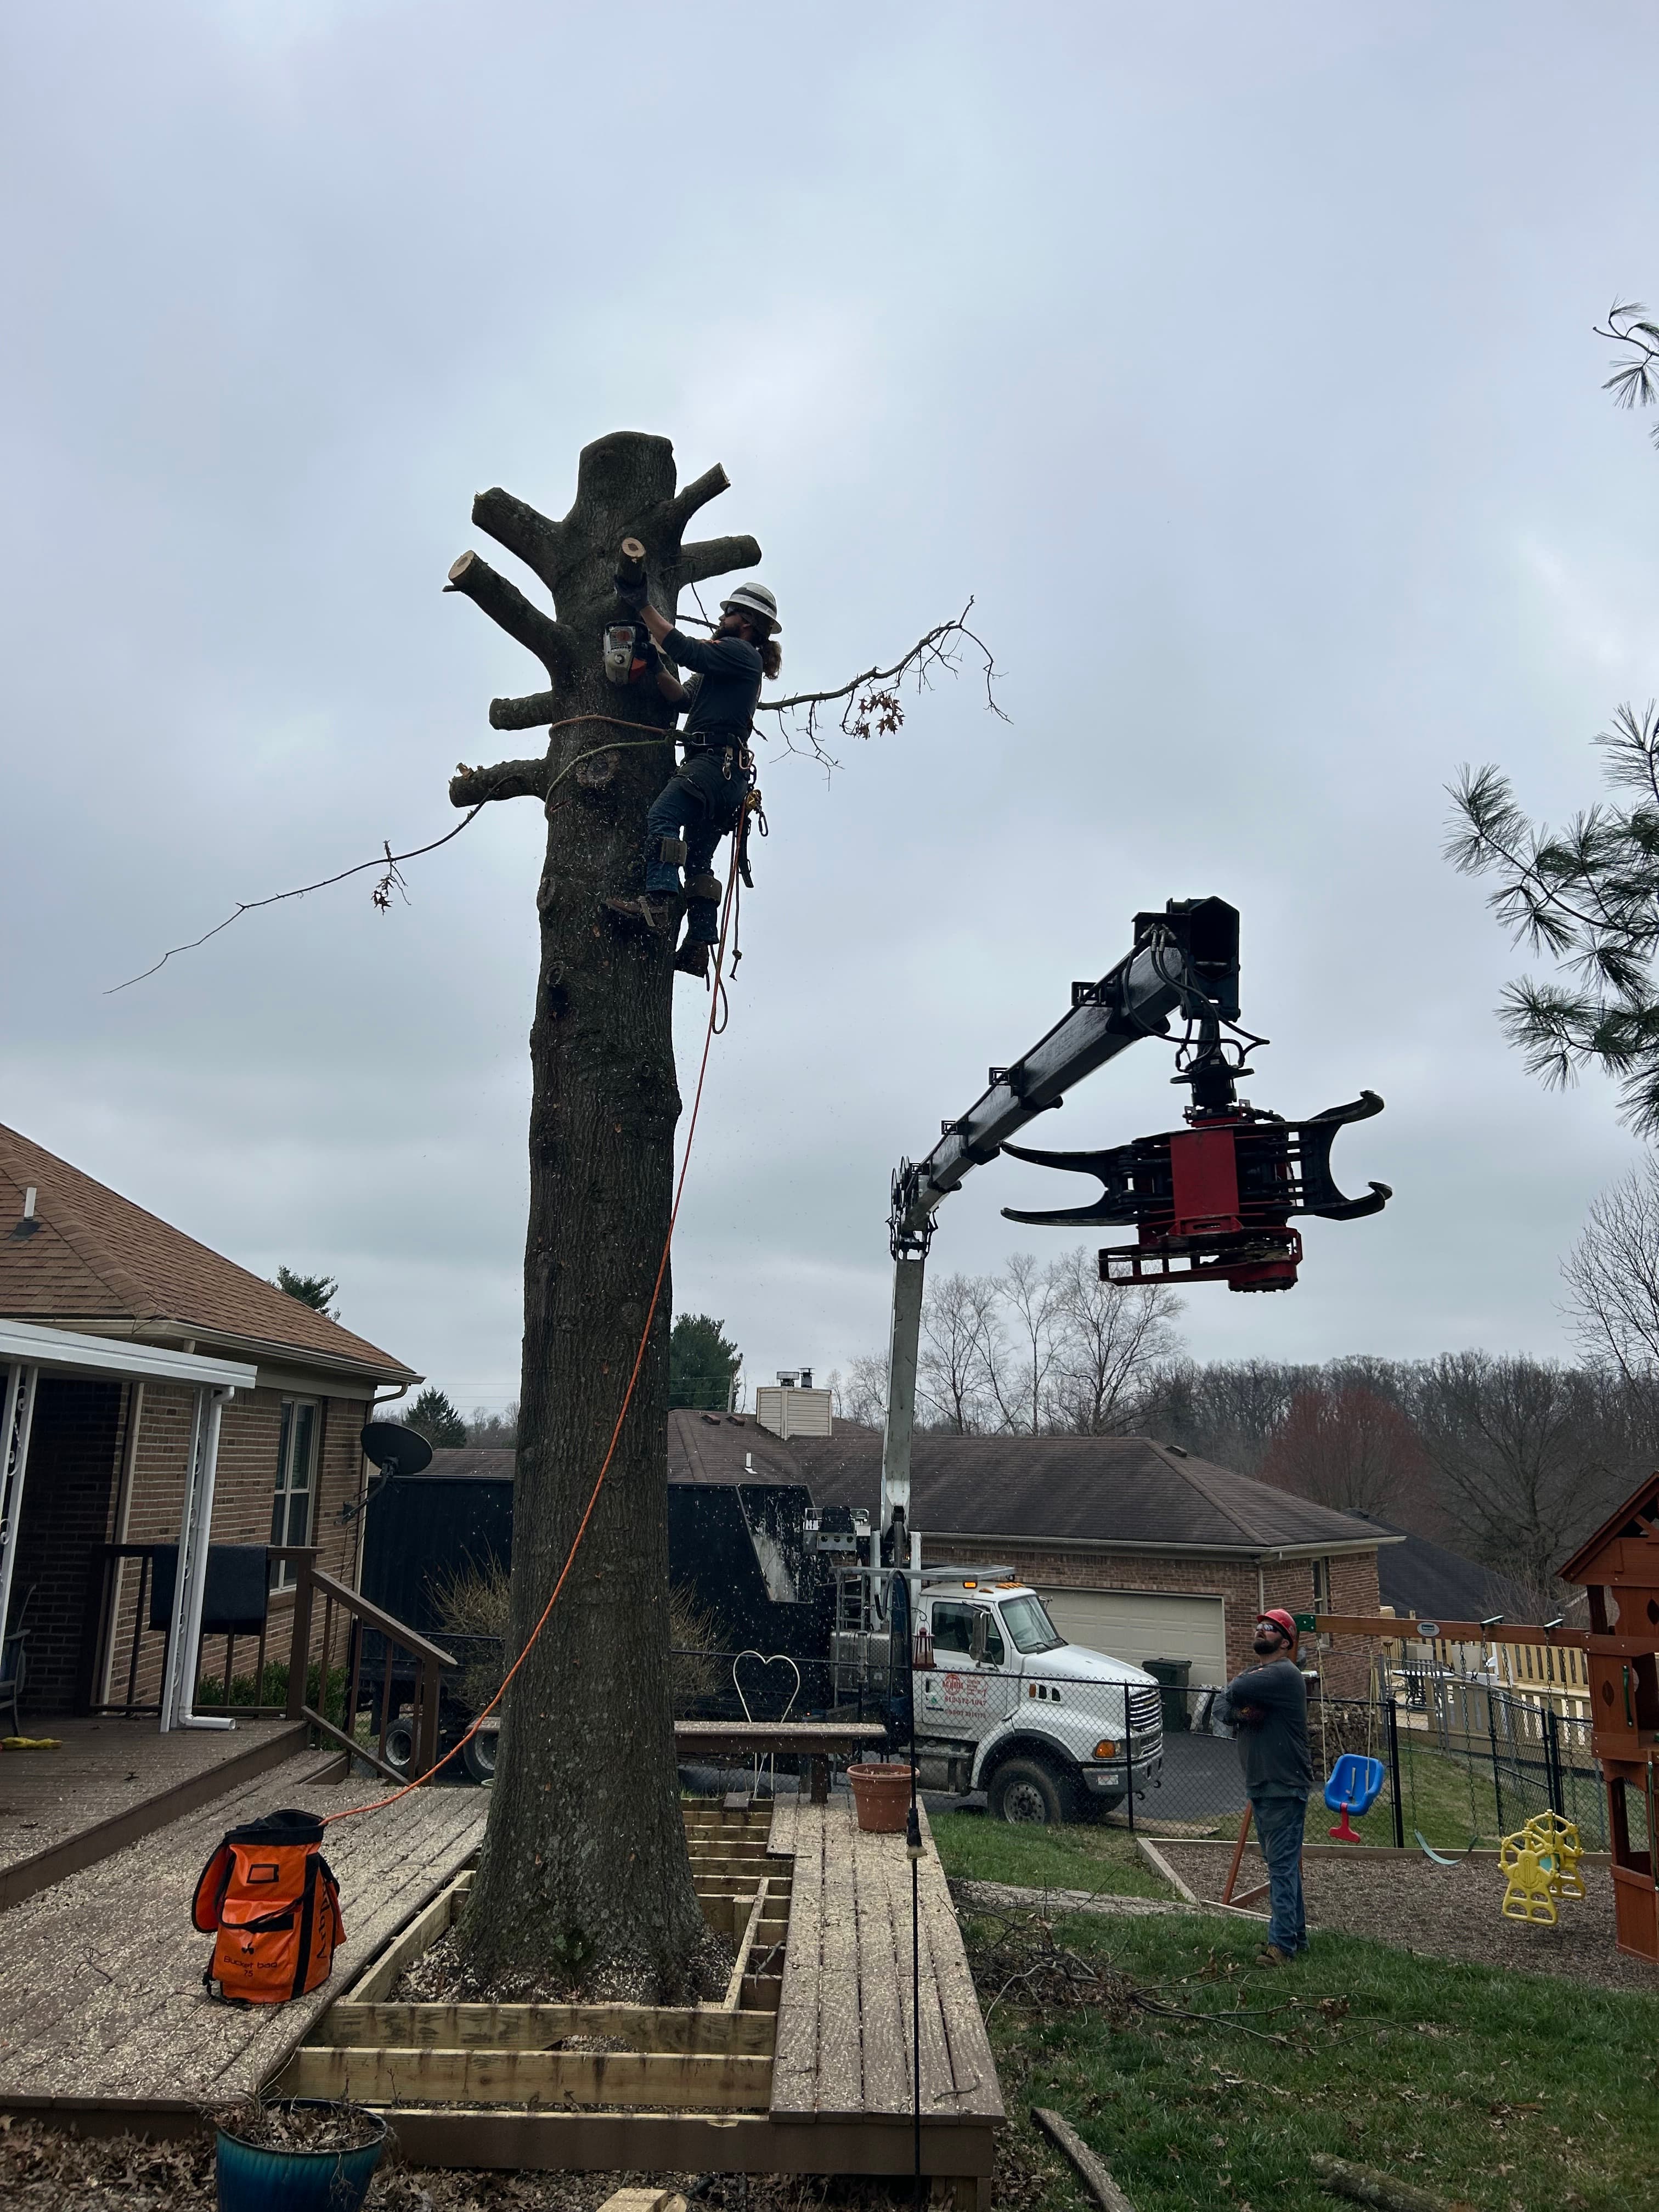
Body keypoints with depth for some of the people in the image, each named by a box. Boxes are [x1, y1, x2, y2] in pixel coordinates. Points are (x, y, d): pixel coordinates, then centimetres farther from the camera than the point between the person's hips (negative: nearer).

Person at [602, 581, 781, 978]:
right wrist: (657, 667, 3)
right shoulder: (719, 669, 31)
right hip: (724, 771, 11)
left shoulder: (739, 653, 2)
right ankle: (699, 946, 3)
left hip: (718, 760, -10)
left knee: (663, 815, -28)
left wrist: (644, 606, -7)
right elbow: (683, 697, 18)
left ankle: (657, 903, -43)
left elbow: (685, 650, -11)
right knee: (698, 859, 6)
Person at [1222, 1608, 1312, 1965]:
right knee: (1283, 1865, 17)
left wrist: (1238, 1704, -3)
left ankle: (1282, 1944, -8)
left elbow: (1233, 1693, -25)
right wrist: (1241, 1712, -12)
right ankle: (1296, 1934, 26)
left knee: (1282, 1866, -9)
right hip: (1259, 1787, 10)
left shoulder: (1283, 1674, -16)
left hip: (1284, 1788, -10)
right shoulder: (1255, 1674, 16)